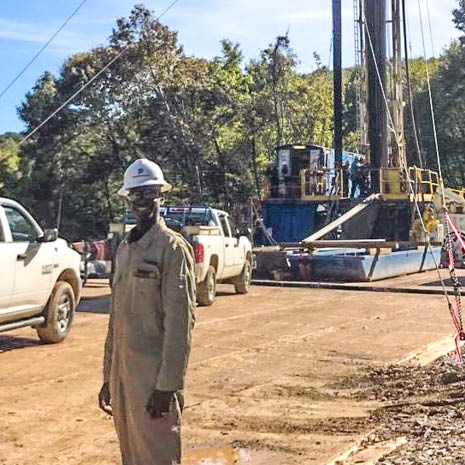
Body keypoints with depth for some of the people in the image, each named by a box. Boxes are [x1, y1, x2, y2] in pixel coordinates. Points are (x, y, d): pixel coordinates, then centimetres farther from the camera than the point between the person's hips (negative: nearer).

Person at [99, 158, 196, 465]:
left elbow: (180, 321, -15)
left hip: (154, 376, -7)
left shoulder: (172, 248, -10)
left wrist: (167, 385, -17)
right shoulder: (124, 249, 13)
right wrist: (109, 377, 16)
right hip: (123, 372, 7)